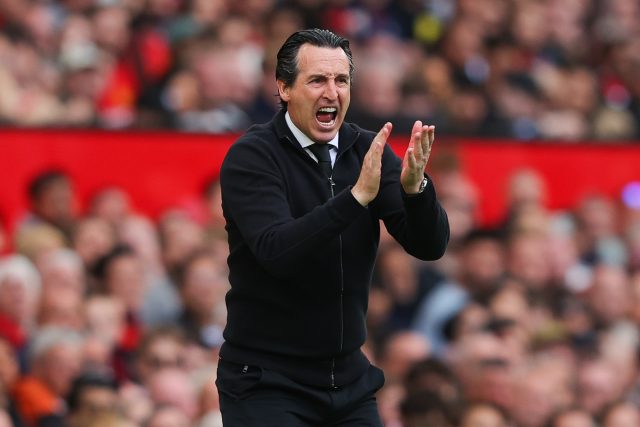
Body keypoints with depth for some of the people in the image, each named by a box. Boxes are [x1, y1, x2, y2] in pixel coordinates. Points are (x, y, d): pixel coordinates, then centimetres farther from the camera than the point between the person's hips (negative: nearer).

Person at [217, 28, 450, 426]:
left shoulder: (368, 151, 2)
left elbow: (430, 245, -5)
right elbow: (276, 251, -26)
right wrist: (358, 194, -35)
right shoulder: (251, 156, -11)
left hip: (348, 379, 5)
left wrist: (415, 186, -25)